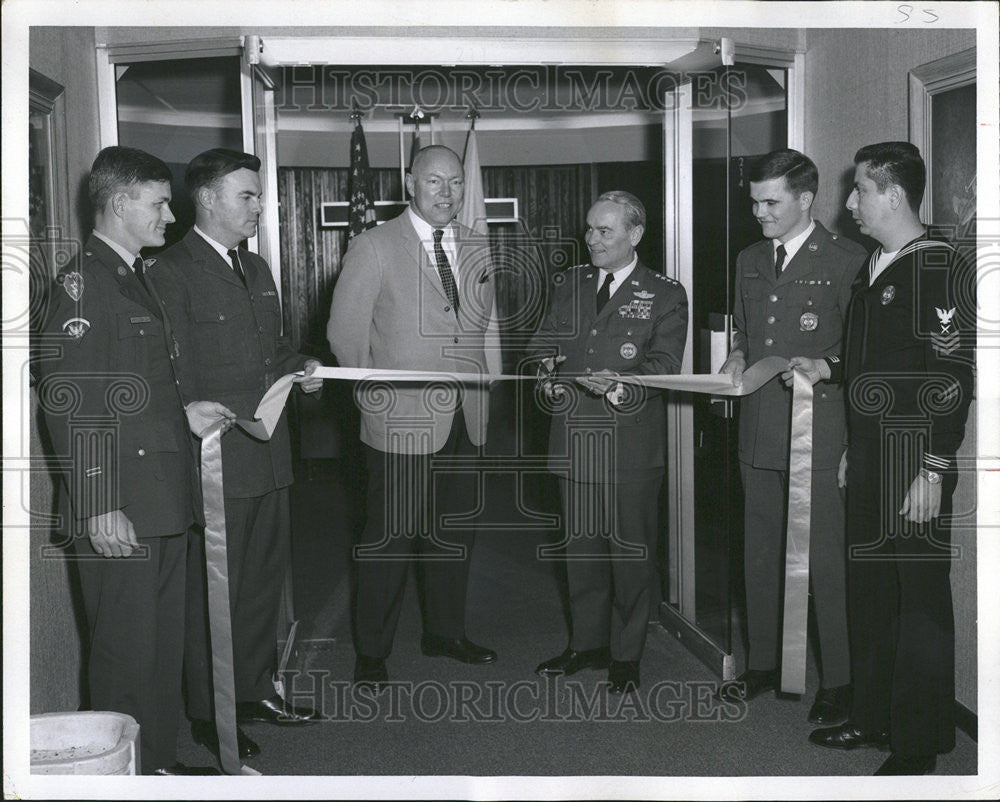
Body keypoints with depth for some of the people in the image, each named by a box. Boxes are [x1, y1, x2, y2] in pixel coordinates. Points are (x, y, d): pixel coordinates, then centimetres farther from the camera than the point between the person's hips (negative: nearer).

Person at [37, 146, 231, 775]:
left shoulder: (141, 276, 17)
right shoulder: (83, 282, -13)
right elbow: (68, 403, -19)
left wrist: (182, 413, 10)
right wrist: (98, 508, -22)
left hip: (164, 499, 9)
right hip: (118, 511, -9)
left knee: (166, 644, 17)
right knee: (127, 651, 0)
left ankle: (161, 763, 30)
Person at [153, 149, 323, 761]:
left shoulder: (257, 268, 15)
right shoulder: (174, 272, -11)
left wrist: (301, 366, 5)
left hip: (268, 458, 8)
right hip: (217, 463, -8)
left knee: (265, 579, 17)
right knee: (214, 592, 2)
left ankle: (255, 691, 33)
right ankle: (211, 715, 16)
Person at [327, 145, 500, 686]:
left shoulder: (477, 251, 13)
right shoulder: (373, 247, -4)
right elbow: (345, 331, -4)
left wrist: (485, 383, 12)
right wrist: (375, 396, -3)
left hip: (466, 420, 6)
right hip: (402, 420, -5)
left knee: (454, 534, 15)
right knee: (390, 538, 0)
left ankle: (445, 633, 31)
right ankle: (371, 652, 13)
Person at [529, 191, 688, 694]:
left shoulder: (665, 296, 0)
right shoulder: (567, 284, 13)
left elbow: (663, 365, -10)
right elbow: (541, 346, 10)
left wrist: (620, 385, -29)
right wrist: (554, 375, -11)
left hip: (631, 445, -4)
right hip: (573, 439, 4)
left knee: (631, 551, 4)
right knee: (581, 547, 13)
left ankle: (626, 656, 17)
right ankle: (587, 644, 28)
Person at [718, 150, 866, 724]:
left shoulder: (847, 261, -6)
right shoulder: (750, 261, 15)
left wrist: (824, 366, -21)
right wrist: (738, 358, 5)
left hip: (818, 434, -6)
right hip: (758, 432, 7)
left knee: (827, 561, -1)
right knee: (761, 555, 15)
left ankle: (839, 681, 11)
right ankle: (763, 664, 29)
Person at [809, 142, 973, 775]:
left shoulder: (939, 269, -12)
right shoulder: (874, 269, 13)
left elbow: (953, 378, -16)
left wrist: (933, 472, -19)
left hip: (916, 464, -8)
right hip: (870, 458, 8)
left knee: (922, 598, 1)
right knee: (869, 589, 15)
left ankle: (919, 745, 11)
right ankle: (874, 717, 28)